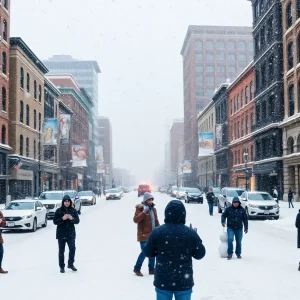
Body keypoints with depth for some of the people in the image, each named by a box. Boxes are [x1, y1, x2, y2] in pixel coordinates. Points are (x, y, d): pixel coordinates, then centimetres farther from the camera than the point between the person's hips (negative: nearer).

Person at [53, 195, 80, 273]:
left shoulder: (73, 210, 3)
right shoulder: (59, 211, -2)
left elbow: (77, 221, 3)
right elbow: (55, 221, -4)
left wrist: (72, 219, -17)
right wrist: (62, 218, -20)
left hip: (71, 233, 1)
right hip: (61, 234, -1)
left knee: (72, 248, -10)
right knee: (61, 251, 5)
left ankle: (70, 264, 9)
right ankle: (62, 267, 15)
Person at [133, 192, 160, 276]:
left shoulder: (153, 209, 12)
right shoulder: (140, 208, -10)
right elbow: (135, 220, -21)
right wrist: (143, 212, -30)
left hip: (153, 235, 7)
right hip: (144, 235, -7)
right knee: (145, 252, -11)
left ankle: (151, 269, 23)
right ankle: (137, 269, 6)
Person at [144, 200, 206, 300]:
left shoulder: (157, 232, -9)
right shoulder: (191, 233, -9)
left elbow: (148, 253, 0)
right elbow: (200, 254, 0)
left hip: (163, 281, 0)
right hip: (184, 282, 0)